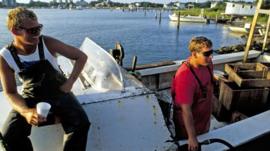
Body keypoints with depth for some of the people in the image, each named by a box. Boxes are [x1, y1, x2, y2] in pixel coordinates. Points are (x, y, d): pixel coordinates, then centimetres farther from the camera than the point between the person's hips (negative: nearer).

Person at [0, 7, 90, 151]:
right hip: (31, 96, 2)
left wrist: (69, 82, -16)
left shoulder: (47, 43, -18)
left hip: (58, 91, -1)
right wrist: (25, 111, -28)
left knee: (81, 124, -24)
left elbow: (81, 56, -11)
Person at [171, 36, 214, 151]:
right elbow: (186, 109, -31)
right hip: (188, 124, -7)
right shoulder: (185, 76, -35)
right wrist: (192, 137, -24)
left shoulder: (207, 64, -11)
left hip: (204, 119, 7)